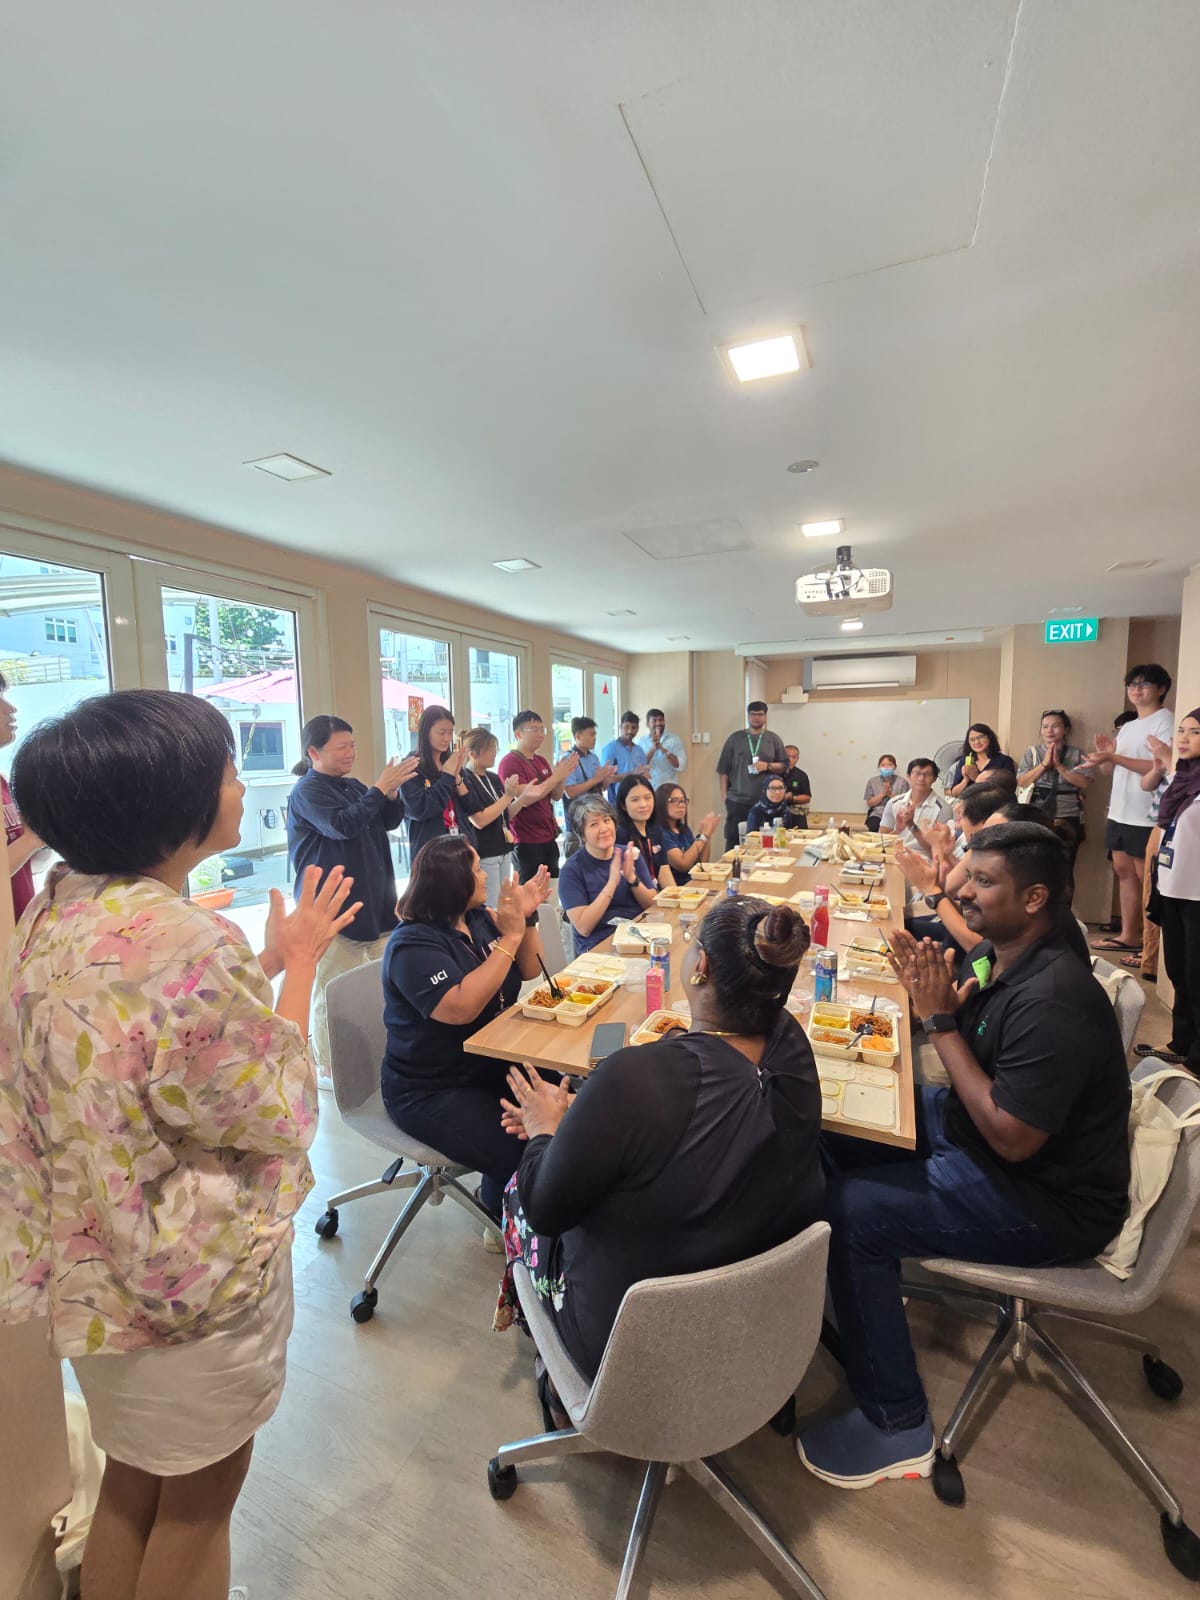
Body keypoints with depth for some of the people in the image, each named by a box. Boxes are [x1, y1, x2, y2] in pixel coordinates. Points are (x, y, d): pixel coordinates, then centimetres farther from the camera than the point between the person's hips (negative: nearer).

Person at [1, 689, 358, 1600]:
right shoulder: (186, 942, -34)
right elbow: (280, 1116, -22)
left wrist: (264, 967, 4)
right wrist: (300, 964, -16)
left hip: (100, 1266, 8)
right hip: (192, 1281, -8)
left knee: (135, 1479, 31)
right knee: (200, 1495, 21)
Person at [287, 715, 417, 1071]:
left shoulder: (353, 786, 14)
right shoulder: (307, 791, -8)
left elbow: (391, 821, 10)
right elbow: (343, 826, -23)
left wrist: (392, 791, -8)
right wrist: (380, 787, -22)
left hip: (374, 905, 8)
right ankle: (330, 1069, 15)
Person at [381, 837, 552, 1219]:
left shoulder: (479, 919, 5)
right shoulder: (413, 945, -18)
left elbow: (528, 971, 9)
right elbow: (461, 1007, -31)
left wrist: (526, 918, -8)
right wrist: (509, 936, -27)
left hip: (492, 1066, 8)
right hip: (433, 1092, -7)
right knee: (520, 1155, -24)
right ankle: (502, 1215, 9)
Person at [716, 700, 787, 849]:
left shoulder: (774, 739, 8)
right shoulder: (735, 738, 6)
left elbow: (784, 765, 9)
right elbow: (723, 769, 5)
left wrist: (768, 766, -10)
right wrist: (724, 794, 0)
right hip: (737, 801, -1)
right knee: (733, 841, -1)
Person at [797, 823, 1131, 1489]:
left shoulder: (1054, 1000, -30)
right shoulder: (992, 953, -2)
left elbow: (1011, 1138, -29)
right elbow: (964, 1032, 7)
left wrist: (941, 1020, -26)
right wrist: (929, 990, -12)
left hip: (1045, 1200, -9)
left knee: (847, 1211, -19)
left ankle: (895, 1426, 3)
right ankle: (857, 1294, 27)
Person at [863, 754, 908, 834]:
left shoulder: (902, 782, 6)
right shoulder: (872, 781, 9)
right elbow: (869, 803, 6)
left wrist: (891, 795, -13)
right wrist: (882, 794, -8)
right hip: (877, 814, 1)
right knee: (874, 826, -31)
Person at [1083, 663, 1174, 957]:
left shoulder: (1166, 722, -9)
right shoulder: (1127, 727, 16)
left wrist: (1113, 757, -24)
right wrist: (1104, 757, -5)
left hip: (1147, 816, -8)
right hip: (1120, 812, 8)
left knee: (1146, 878, -3)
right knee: (1124, 871, 11)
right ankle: (1129, 936, 20)